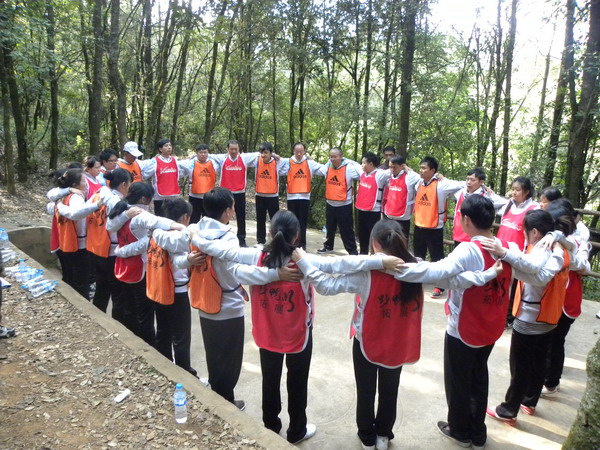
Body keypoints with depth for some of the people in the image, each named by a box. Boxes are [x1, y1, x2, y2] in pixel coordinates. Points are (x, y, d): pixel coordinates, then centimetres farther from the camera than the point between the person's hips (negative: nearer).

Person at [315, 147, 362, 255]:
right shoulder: (327, 166, 0)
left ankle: (352, 251, 12)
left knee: (346, 230, 1)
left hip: (344, 205, -5)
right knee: (330, 228, 22)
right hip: (330, 203, 5)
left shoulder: (349, 167, -16)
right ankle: (328, 246, 41)